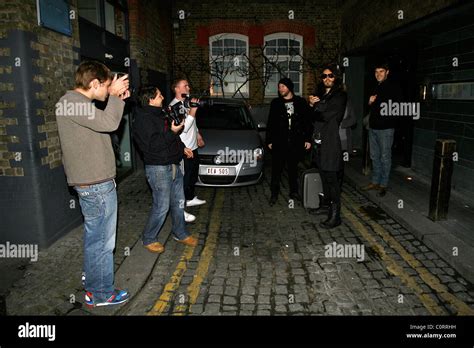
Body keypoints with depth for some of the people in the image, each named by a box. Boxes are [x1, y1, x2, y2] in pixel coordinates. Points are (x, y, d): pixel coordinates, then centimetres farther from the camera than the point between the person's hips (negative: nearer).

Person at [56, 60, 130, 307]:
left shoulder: (77, 102, 16)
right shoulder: (71, 102, -16)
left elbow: (102, 124, 19)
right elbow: (108, 123, -27)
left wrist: (117, 99, 11)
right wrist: (114, 96, -12)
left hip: (93, 182, 11)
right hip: (96, 185, -11)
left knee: (95, 239, 20)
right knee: (102, 242, 1)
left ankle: (93, 287, 34)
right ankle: (102, 294, 15)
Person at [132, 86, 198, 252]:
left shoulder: (160, 114, 16)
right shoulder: (143, 119, -15)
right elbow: (153, 145, -25)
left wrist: (182, 148, 20)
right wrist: (173, 132, -26)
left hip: (173, 165, 10)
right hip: (158, 168, -10)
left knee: (178, 202, 16)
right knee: (162, 207, -4)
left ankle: (180, 233, 32)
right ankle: (148, 239, 16)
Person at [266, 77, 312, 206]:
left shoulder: (301, 102, 6)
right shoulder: (275, 103, 8)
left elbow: (307, 121, 7)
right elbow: (270, 123, 9)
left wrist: (308, 139, 1)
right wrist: (269, 140, 4)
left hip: (296, 142, 0)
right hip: (279, 141, 0)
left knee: (293, 167, 10)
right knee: (277, 168, 0)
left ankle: (293, 191, 22)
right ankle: (274, 194, 8)